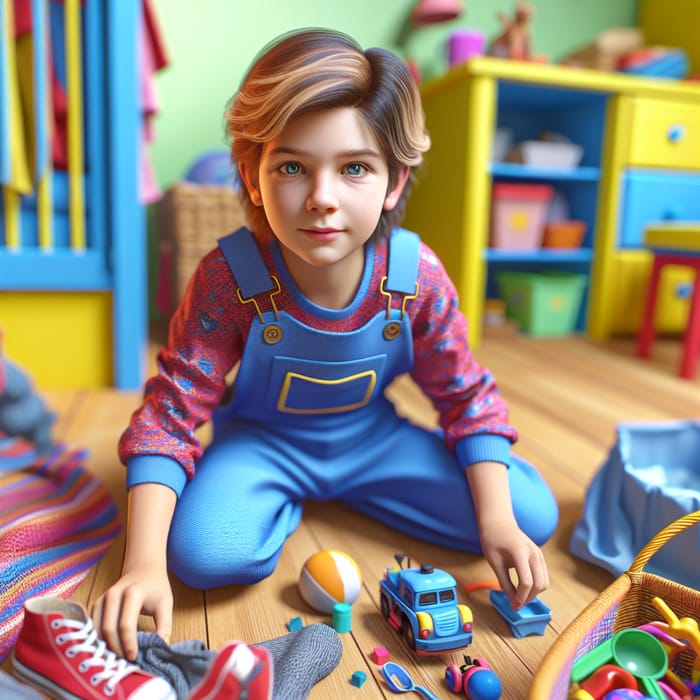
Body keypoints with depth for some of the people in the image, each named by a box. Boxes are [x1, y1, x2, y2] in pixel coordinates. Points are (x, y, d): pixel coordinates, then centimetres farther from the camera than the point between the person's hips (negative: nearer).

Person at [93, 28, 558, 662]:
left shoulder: (417, 276, -21)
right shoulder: (229, 278, -26)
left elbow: (466, 395, -8)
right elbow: (169, 413, -23)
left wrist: (496, 521, -15)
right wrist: (145, 562, -32)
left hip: (372, 437, 3)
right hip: (260, 438, -2)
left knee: (533, 516, -5)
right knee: (203, 553, -32)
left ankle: (350, 491, 11)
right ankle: (285, 503, 4)